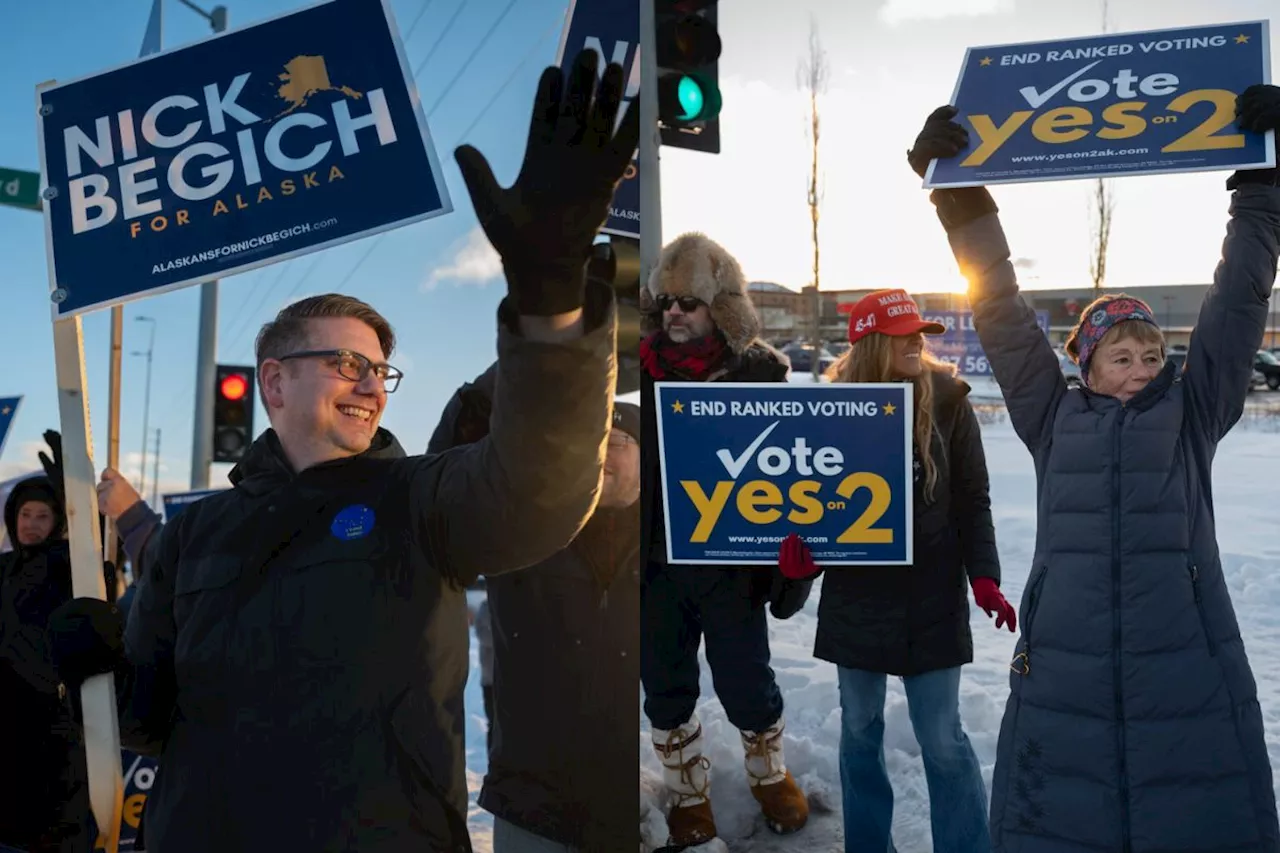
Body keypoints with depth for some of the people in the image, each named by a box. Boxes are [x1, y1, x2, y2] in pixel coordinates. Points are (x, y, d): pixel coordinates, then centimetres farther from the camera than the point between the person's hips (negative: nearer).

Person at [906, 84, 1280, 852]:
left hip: (1189, 673, 1)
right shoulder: (1054, 420, 8)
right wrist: (958, 193, 4)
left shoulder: (1192, 413, 9)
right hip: (1064, 671, 0)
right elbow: (1002, 313, 5)